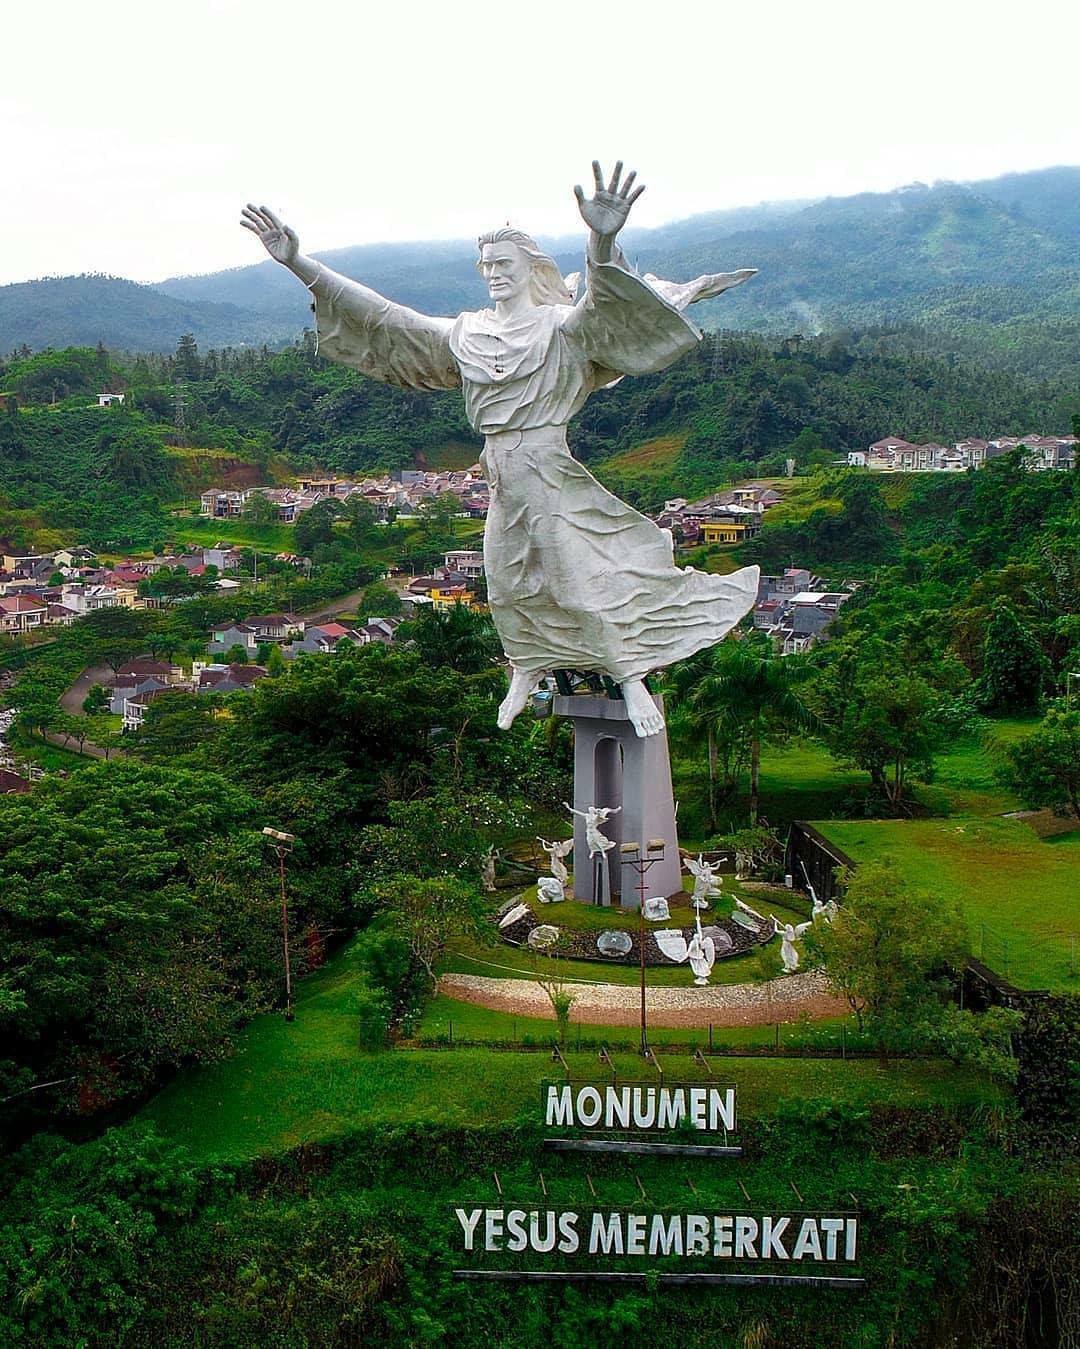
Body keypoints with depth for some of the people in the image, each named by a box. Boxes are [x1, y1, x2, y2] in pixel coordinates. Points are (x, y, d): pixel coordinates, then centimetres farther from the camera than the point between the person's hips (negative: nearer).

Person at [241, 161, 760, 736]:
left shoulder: (560, 326, -7)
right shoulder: (467, 334, 7)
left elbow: (600, 305, -30)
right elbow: (380, 317, 5)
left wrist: (602, 242, -54)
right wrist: (298, 264, -1)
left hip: (551, 472, -5)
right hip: (502, 479, 6)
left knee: (586, 579, -3)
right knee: (510, 585, 14)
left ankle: (632, 680, 9)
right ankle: (527, 672, 36)